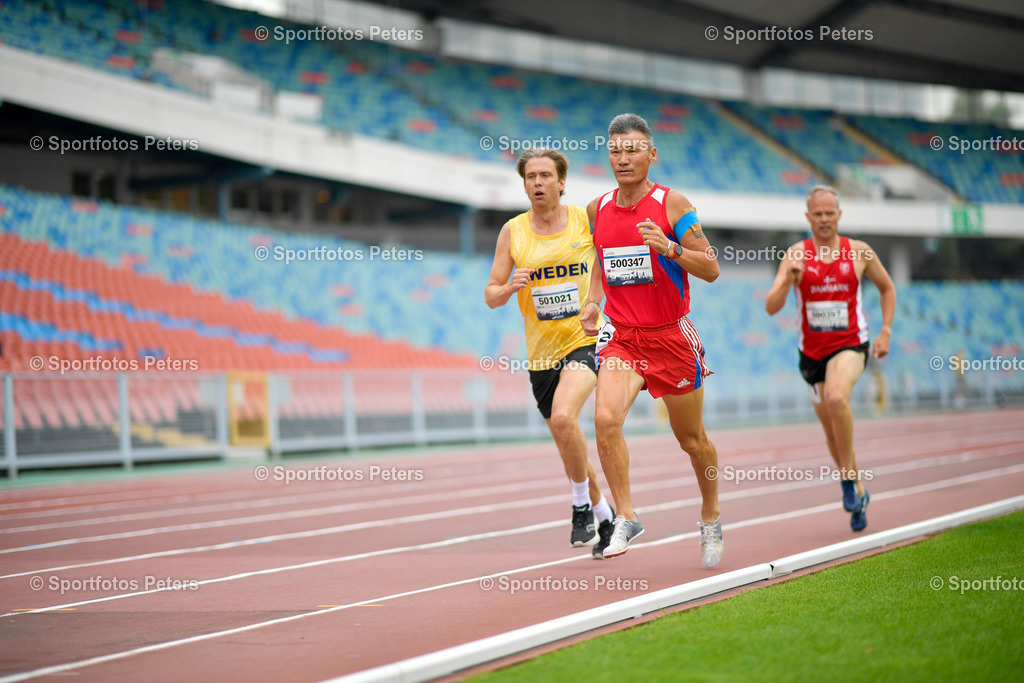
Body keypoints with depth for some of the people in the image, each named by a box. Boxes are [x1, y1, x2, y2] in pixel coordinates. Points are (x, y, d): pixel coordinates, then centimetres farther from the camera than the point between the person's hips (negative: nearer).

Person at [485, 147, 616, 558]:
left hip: (586, 340, -4)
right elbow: (490, 295, 4)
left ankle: (583, 506, -11)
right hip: (541, 351, 4)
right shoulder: (512, 232, 2)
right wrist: (510, 287, -17)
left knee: (563, 417, -29)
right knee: (569, 446, 13)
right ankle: (605, 517, 35)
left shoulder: (587, 221, -3)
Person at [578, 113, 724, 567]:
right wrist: (593, 302, 5)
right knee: (606, 418, -24)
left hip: (671, 336, -2)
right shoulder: (598, 209, 4)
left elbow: (710, 269, -8)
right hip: (621, 336, 2)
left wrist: (669, 247, -24)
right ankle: (625, 517, -15)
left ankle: (710, 519, 35)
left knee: (692, 439, 11)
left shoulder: (671, 204, -8)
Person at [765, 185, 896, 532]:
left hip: (850, 345, -2)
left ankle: (848, 477, -19)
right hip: (812, 350, 3)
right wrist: (789, 279, -31)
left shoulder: (860, 252, -3)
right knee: (832, 430, 11)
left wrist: (885, 331, 4)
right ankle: (858, 490, 32)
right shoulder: (797, 254, -5)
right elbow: (771, 307, -13)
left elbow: (887, 288, 14)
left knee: (836, 398, -33)